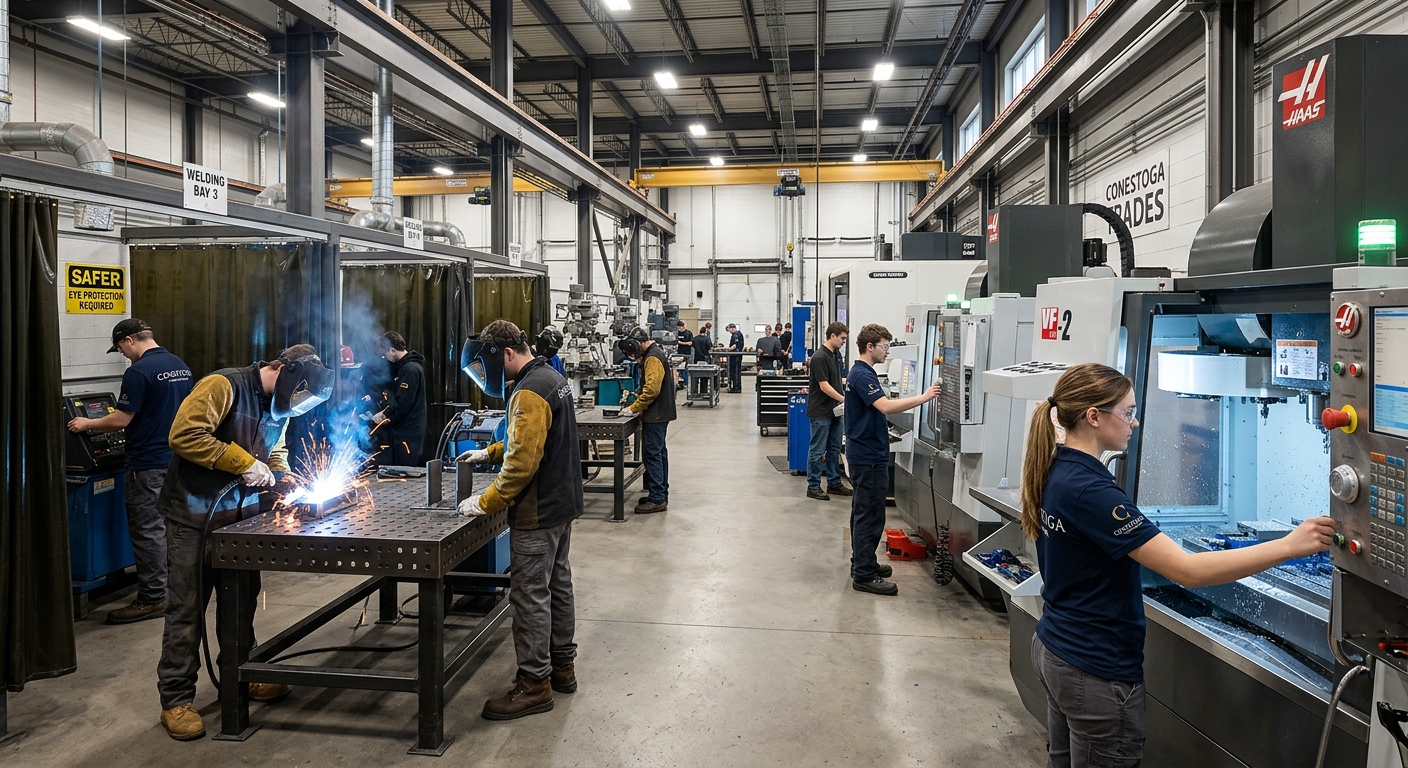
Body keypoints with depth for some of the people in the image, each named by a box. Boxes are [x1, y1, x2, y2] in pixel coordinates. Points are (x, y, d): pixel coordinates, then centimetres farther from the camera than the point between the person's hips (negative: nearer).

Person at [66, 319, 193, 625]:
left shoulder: (139, 371, -16)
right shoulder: (181, 366, 9)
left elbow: (121, 419, -15)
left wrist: (87, 424, 1)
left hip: (149, 464, -9)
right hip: (177, 458, 9)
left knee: (147, 530, -2)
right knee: (171, 524, 16)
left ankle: (151, 599, 2)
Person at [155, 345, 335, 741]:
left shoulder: (278, 406, 7)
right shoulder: (224, 386, -19)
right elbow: (184, 435, -28)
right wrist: (245, 462, -25)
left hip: (240, 514, 8)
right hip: (194, 516, -8)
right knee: (187, 607, 0)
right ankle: (176, 699, 11)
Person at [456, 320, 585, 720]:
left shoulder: (529, 393, -22)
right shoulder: (553, 377, 10)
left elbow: (522, 463, -27)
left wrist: (485, 503, -19)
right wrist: (490, 452, 17)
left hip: (538, 512, -10)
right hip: (563, 502, 10)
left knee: (530, 594, -2)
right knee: (557, 583, 18)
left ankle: (534, 683, 7)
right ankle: (562, 665, 30)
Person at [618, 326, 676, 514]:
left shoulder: (653, 358, -17)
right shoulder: (656, 354, 16)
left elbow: (652, 389, -25)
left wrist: (634, 408, -17)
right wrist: (636, 397, 13)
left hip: (655, 415, -11)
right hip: (660, 413, 11)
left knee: (652, 454, -8)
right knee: (659, 453, 14)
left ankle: (657, 499, -6)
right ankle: (661, 494, 21)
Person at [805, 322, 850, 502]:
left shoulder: (834, 355, 11)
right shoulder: (819, 357, -19)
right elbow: (824, 386, -22)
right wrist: (844, 399, -24)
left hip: (833, 410, 9)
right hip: (820, 412, -9)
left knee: (834, 449, 15)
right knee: (817, 450, -1)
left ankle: (834, 483, 24)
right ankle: (813, 487, 7)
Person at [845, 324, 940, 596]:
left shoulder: (861, 373, 14)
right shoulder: (863, 375, -18)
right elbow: (885, 406, -31)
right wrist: (923, 398, -26)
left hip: (864, 453, 11)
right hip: (869, 456, -11)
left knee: (863, 512, 17)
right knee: (870, 515, -7)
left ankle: (862, 563, 26)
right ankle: (864, 575, -2)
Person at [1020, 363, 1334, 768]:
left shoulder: (1055, 471, 2)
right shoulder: (1089, 490, -27)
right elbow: (1190, 570, -29)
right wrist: (1290, 545, -26)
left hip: (1054, 647, 9)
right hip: (1096, 670, -9)